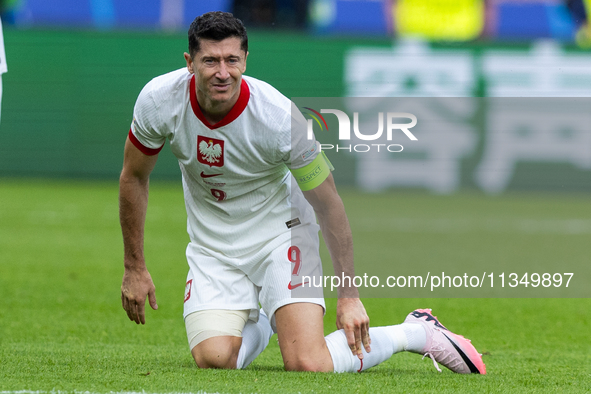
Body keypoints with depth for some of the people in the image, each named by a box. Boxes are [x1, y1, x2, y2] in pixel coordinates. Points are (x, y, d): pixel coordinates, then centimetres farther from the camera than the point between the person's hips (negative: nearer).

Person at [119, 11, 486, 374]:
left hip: (280, 232, -3)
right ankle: (259, 325, 22)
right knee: (213, 359, -17)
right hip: (212, 245, 3)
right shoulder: (158, 101, -20)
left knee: (307, 364, -21)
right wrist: (135, 268, 2)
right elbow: (134, 177, -1)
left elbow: (329, 205, -14)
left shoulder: (280, 116, -27)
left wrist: (349, 295, -11)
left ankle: (418, 332, 6)